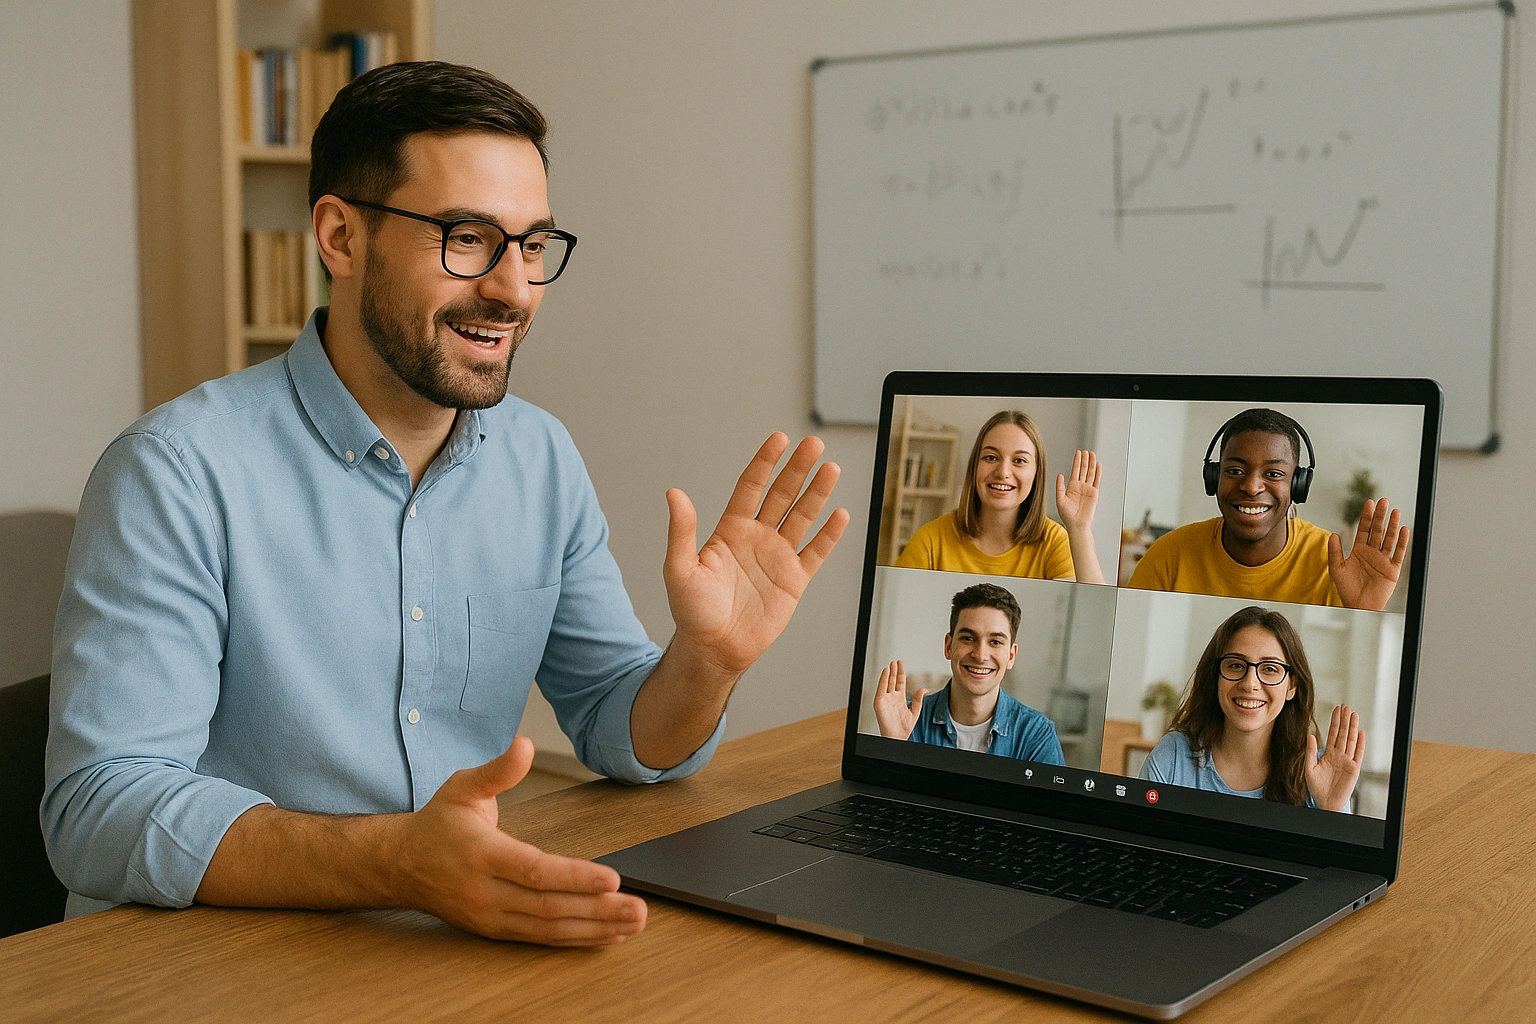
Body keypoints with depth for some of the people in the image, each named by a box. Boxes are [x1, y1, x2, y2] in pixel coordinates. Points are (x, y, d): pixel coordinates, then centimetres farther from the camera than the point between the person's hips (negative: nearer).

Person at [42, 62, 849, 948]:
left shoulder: (543, 460, 5)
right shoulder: (179, 474, -14)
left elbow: (626, 735, 8)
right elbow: (98, 811, -20)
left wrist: (708, 663, -15)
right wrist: (394, 861, -33)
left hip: (474, 943, 3)